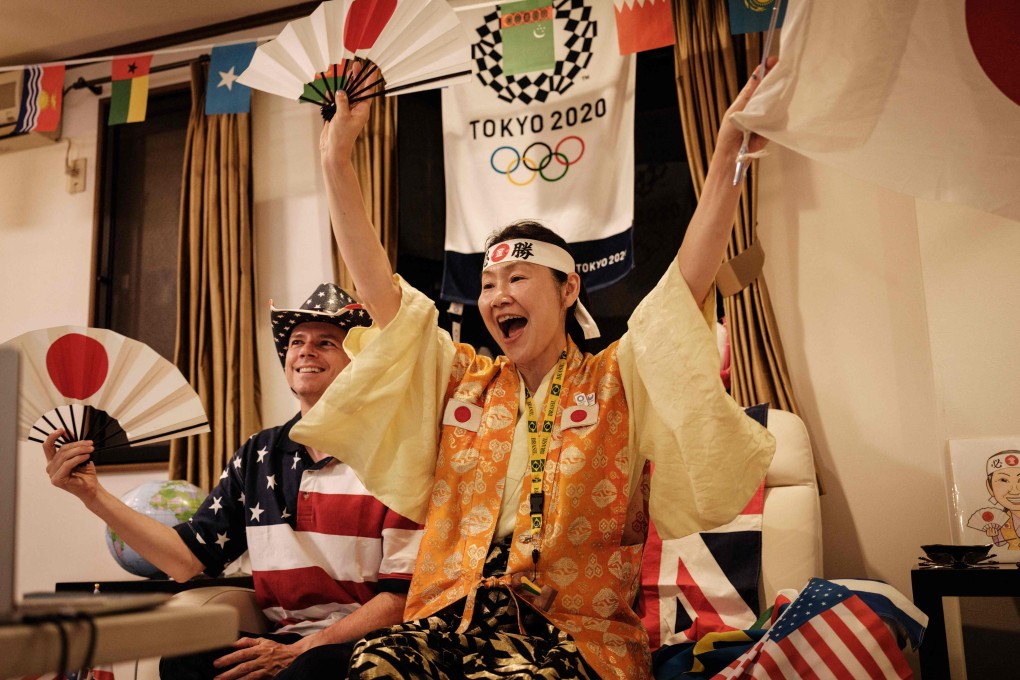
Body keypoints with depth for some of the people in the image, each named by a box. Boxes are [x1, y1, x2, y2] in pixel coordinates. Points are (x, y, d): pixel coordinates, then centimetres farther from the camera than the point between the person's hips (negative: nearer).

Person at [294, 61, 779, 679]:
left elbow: (691, 280, -4)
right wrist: (337, 161, 5)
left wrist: (726, 156, -15)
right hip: (448, 615, 3)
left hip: (578, 628, -2)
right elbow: (377, 286, 11)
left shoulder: (617, 380, 9)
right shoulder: (459, 380, 18)